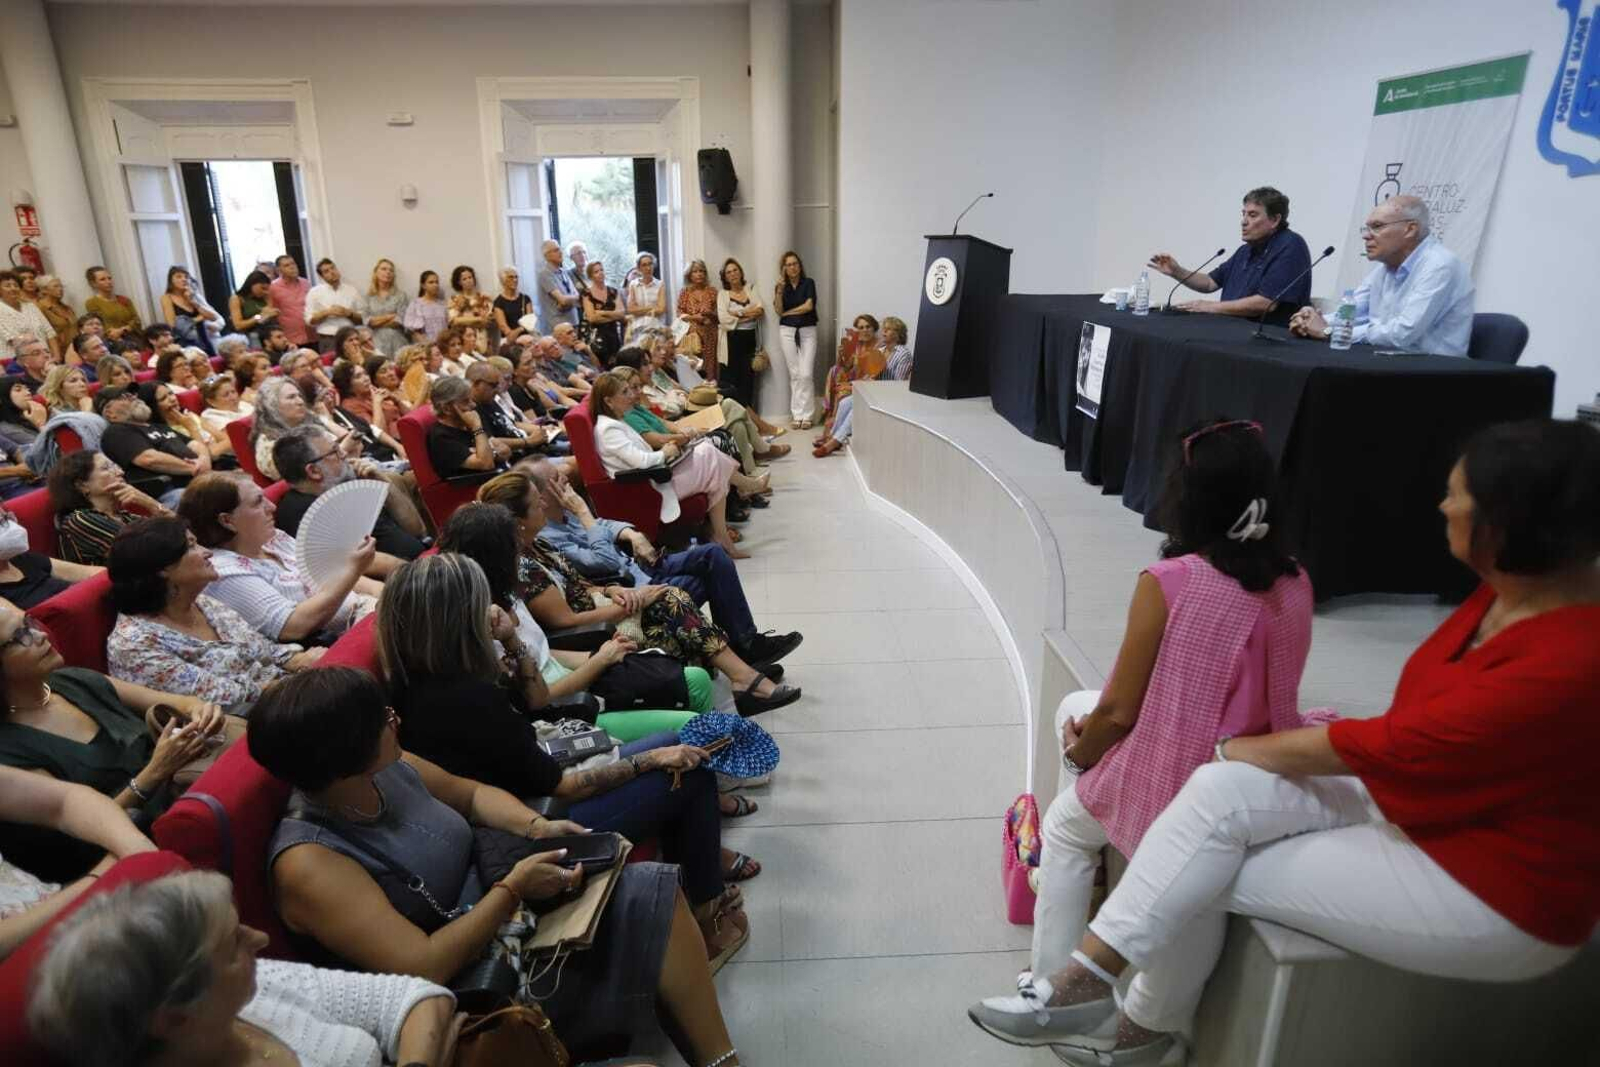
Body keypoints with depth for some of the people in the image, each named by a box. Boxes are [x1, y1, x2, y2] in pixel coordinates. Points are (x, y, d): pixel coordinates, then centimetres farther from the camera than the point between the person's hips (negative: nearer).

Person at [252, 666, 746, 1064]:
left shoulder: (386, 770, -5)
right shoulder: (308, 863, -25)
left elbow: (471, 793, 13)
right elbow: (424, 967, -29)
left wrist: (536, 826, -3)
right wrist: (513, 888, -20)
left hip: (504, 917, 8)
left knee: (651, 892, -6)